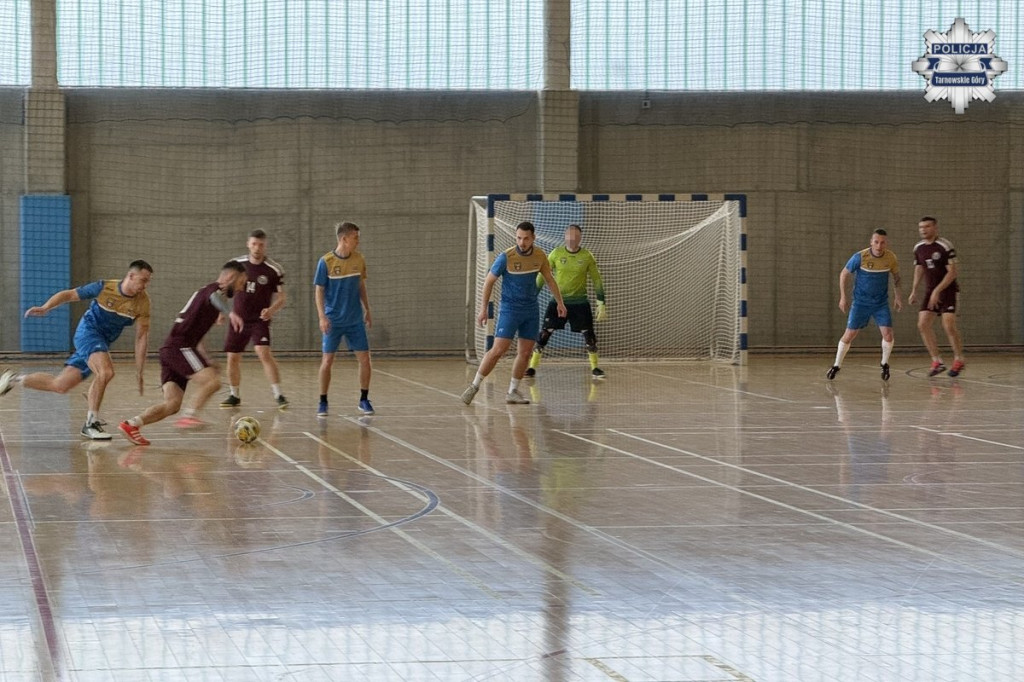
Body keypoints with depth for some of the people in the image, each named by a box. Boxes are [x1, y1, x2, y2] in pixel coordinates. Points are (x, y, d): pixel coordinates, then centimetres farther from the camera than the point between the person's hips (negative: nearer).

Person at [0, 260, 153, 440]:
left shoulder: (143, 302, -9)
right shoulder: (104, 288, -15)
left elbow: (142, 336, -5)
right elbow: (68, 295, -5)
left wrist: (139, 373, -8)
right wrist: (45, 308, -20)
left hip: (102, 344, 5)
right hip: (88, 331, -5)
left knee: (60, 385, 7)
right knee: (106, 372, -31)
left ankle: (14, 379, 29)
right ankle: (91, 423, -17)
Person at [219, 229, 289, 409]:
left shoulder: (274, 269, -7)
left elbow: (281, 298, -5)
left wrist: (271, 310, -24)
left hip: (260, 320, -4)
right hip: (238, 319, 4)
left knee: (264, 353, -21)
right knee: (233, 358, 5)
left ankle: (278, 395, -18)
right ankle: (234, 396, 23)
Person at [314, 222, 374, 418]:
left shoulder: (358, 259, 2)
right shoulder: (326, 261, -10)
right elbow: (318, 291, -7)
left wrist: (367, 311, 13)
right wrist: (322, 317, -15)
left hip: (355, 320, 4)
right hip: (333, 320, -4)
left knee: (364, 359, 0)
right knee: (327, 360, -2)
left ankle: (364, 400, 13)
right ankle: (323, 402, 9)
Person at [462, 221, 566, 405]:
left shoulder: (539, 256, -1)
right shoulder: (506, 257, -15)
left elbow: (549, 279, 15)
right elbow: (489, 281, -5)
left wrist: (559, 302, 16)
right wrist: (483, 309, -6)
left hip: (531, 310, 5)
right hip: (509, 309, -5)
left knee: (525, 352, 2)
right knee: (498, 350, -14)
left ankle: (512, 392, 12)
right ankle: (474, 386, -6)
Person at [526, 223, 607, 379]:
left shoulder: (587, 256, -3)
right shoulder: (556, 254, -3)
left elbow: (597, 280, 4)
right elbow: (542, 276, 4)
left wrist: (601, 303, 1)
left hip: (580, 302, 1)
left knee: (589, 335, -1)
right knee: (544, 333, -8)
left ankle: (595, 368, 15)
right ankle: (532, 367, -1)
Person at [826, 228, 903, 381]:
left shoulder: (891, 258, -10)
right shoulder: (860, 257, -18)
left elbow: (896, 275, 12)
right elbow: (844, 274, -4)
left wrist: (897, 295, 7)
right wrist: (843, 297, -5)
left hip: (881, 304, 2)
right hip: (860, 303, -2)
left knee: (888, 334, -11)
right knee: (849, 334, -2)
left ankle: (884, 364, 14)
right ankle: (836, 366, 15)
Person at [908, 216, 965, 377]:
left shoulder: (945, 246, -15)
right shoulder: (918, 248, 6)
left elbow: (953, 271, -17)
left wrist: (937, 291, -21)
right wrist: (914, 291, 10)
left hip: (947, 290, -6)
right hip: (930, 291, 6)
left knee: (949, 325, -15)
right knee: (923, 324, -6)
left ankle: (959, 360, 5)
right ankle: (937, 362, 3)